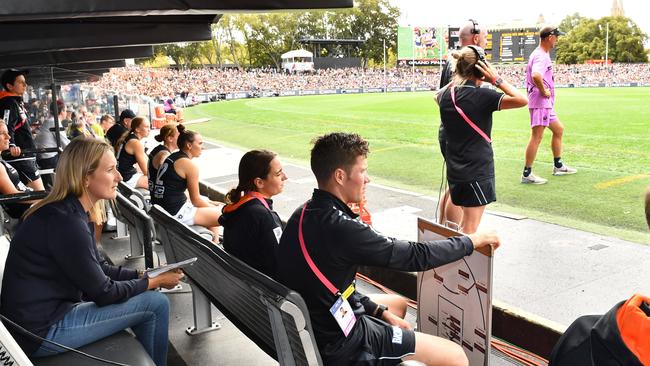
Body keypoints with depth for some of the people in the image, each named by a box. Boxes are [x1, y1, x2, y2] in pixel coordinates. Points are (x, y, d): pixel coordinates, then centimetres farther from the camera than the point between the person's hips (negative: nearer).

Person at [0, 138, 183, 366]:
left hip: (52, 309, 10)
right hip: (42, 331, -10)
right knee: (156, 304, -9)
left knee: (147, 297, 16)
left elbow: (98, 270, 12)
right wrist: (156, 282, -6)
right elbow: (104, 293, -17)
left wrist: (144, 275, 4)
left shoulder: (69, 211, 4)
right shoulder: (67, 222, -25)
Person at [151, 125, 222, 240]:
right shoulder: (189, 165, -14)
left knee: (207, 200, 27)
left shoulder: (171, 157, 12)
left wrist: (210, 203, 17)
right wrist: (215, 208, 9)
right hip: (176, 213, -10)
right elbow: (196, 200, -10)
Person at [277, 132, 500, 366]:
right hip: (337, 344, -9)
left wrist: (380, 311, 7)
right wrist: (472, 241, -6)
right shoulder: (339, 227, -28)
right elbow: (415, 256, -20)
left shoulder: (304, 215, 0)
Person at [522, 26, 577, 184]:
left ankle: (558, 166, 29)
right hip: (540, 102, -11)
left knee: (559, 130, 20)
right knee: (537, 136, -11)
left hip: (546, 103, 11)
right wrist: (544, 91, -22)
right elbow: (536, 75, -36)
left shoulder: (541, 54, 16)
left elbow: (535, 74, 31)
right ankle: (527, 174, -8)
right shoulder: (541, 56, -16)